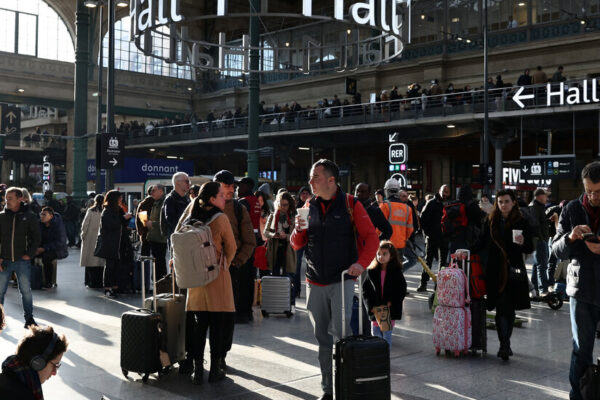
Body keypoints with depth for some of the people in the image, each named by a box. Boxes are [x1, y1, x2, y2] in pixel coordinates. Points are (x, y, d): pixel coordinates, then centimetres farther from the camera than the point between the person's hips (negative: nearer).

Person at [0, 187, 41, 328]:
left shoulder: (29, 216, -1)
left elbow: (37, 238, 3)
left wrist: (29, 254, -6)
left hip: (22, 261, -1)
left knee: (26, 291, 4)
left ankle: (29, 318, 15)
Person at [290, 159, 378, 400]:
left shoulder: (351, 205, -3)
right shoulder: (309, 206, 9)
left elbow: (371, 237, -2)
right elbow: (297, 245, 12)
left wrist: (361, 263, -17)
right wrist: (298, 230, -9)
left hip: (342, 280, -4)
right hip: (315, 282, 4)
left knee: (340, 330, -14)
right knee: (323, 338, 9)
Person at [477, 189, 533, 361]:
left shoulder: (522, 223, 1)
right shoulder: (491, 221, 6)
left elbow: (530, 249, 2)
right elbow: (482, 244, 13)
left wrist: (523, 243, -18)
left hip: (513, 271, -1)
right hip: (495, 270, 1)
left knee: (508, 309, 4)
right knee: (502, 308, -3)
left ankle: (504, 345, 18)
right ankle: (505, 345, -1)